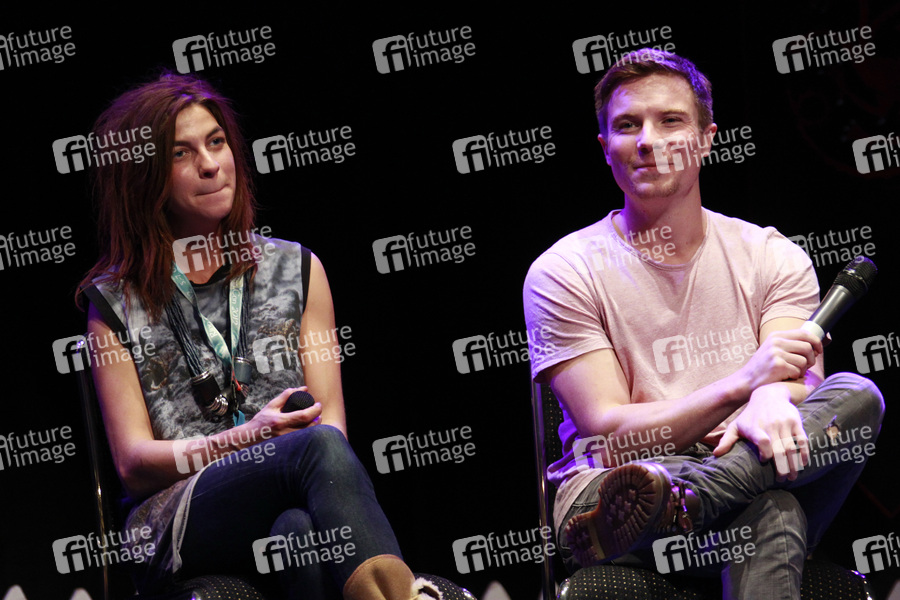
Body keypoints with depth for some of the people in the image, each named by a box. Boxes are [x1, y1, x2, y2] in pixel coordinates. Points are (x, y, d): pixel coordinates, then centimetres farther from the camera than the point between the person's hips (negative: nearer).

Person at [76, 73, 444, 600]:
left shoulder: (297, 269, 19)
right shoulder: (115, 303, 13)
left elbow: (330, 420, 11)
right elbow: (133, 463, 4)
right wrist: (250, 437, -13)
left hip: (292, 507, 2)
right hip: (175, 527, -2)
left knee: (302, 530, -39)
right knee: (319, 451, -35)